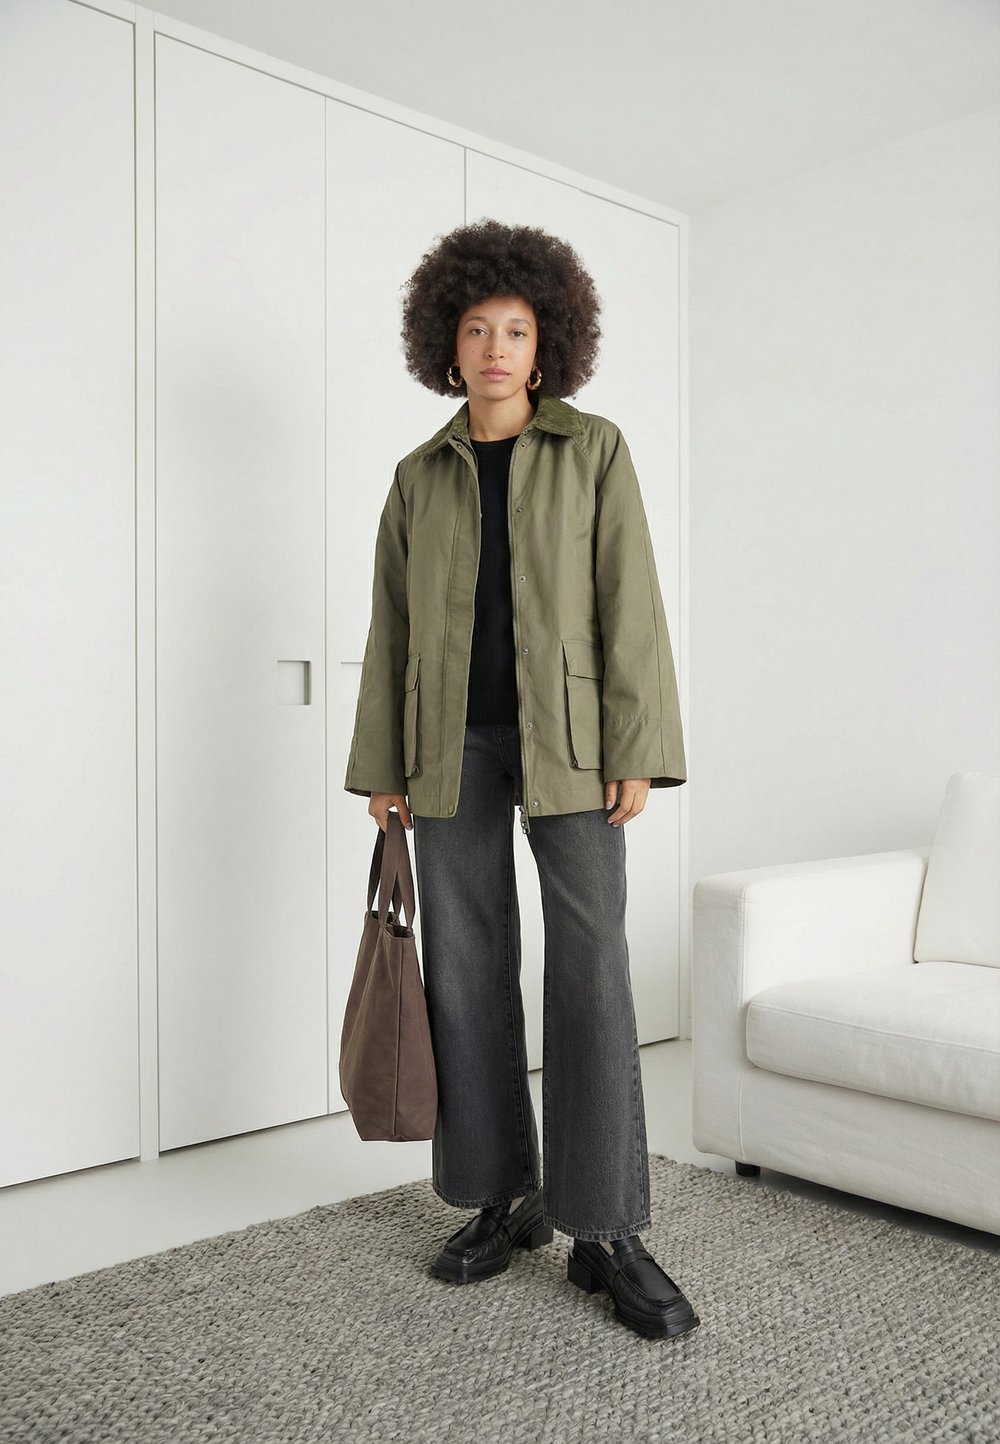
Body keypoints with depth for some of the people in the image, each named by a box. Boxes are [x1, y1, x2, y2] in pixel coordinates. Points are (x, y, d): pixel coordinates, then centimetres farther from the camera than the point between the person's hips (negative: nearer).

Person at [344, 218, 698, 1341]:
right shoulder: (419, 476, 13)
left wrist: (638, 750, -10)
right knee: (466, 972, 4)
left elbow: (628, 602, -1)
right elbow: (392, 625, 12)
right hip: (452, 743, 3)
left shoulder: (593, 450, 6)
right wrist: (381, 766, 8)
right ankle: (504, 1201, 19)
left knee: (591, 970, -8)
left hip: (564, 737, -3)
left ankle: (609, 1233, 2)